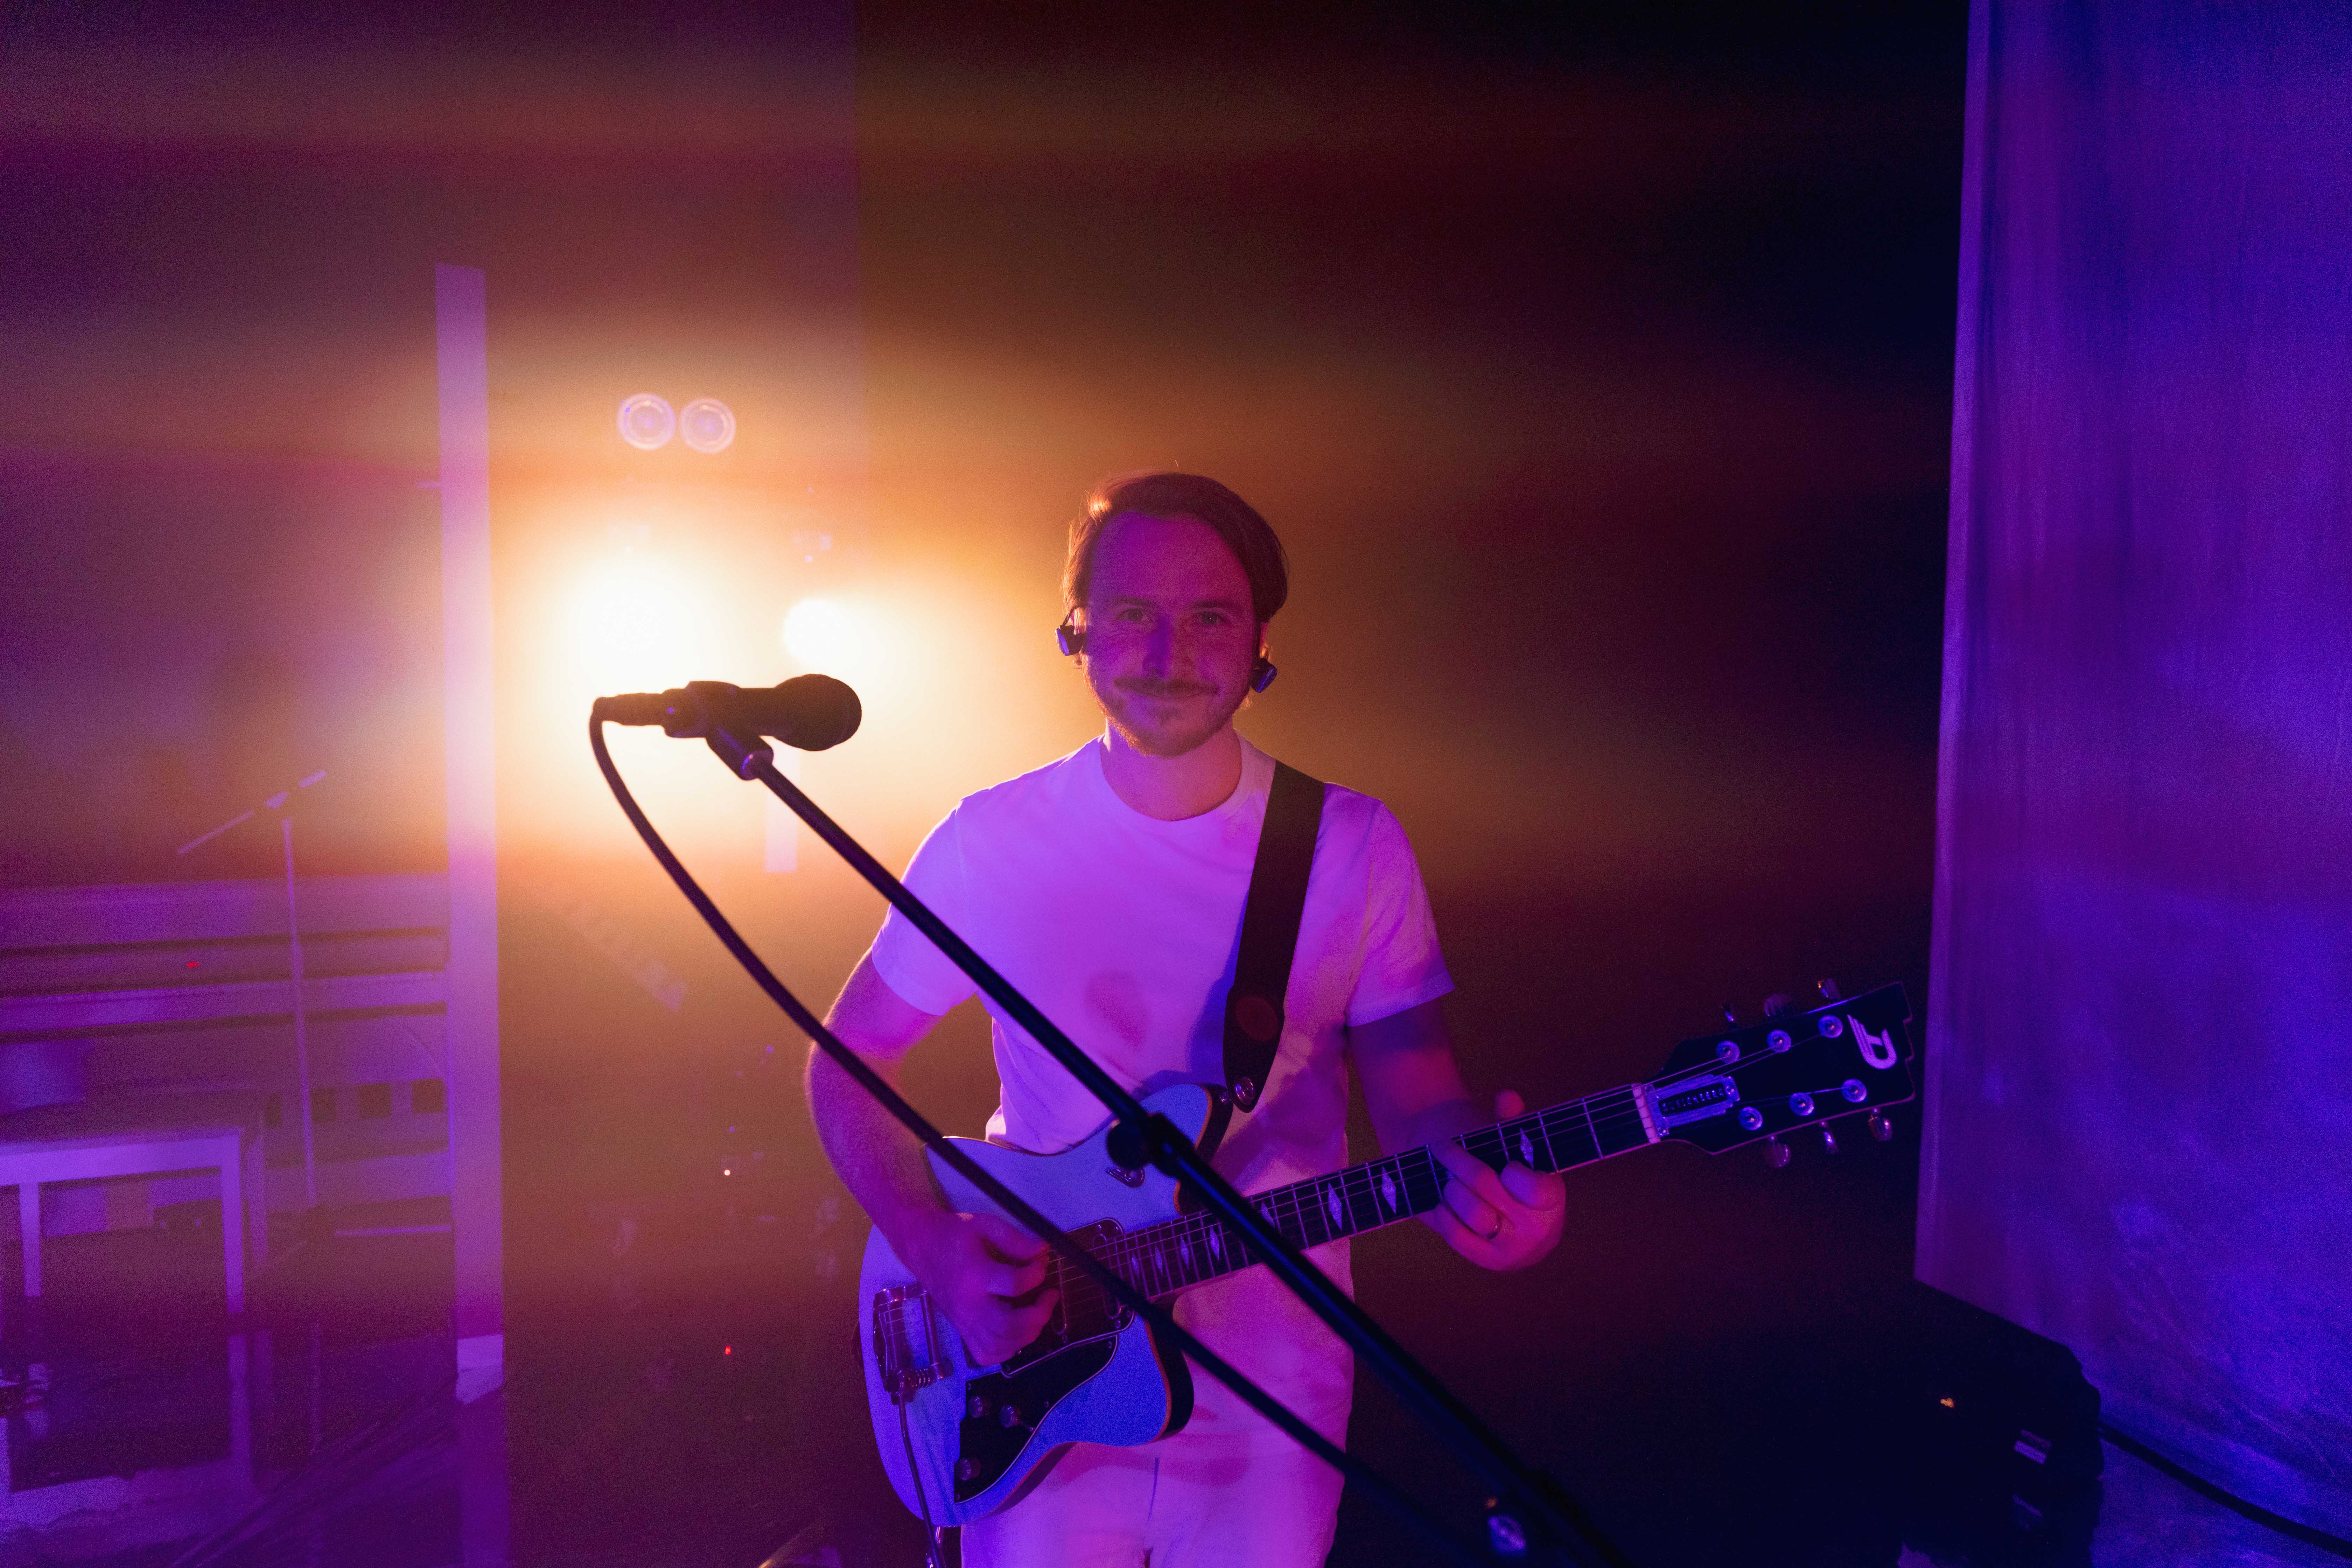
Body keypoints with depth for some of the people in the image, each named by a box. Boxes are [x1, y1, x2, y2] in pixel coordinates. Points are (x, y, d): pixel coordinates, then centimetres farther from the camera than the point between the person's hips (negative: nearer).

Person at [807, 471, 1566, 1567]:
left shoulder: (1354, 848, -6)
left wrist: (1478, 1173, -24)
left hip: (1272, 1359, 1)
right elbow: (849, 1058, 2)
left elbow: (1416, 1092, -2)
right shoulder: (991, 843, -7)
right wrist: (932, 1247, -11)